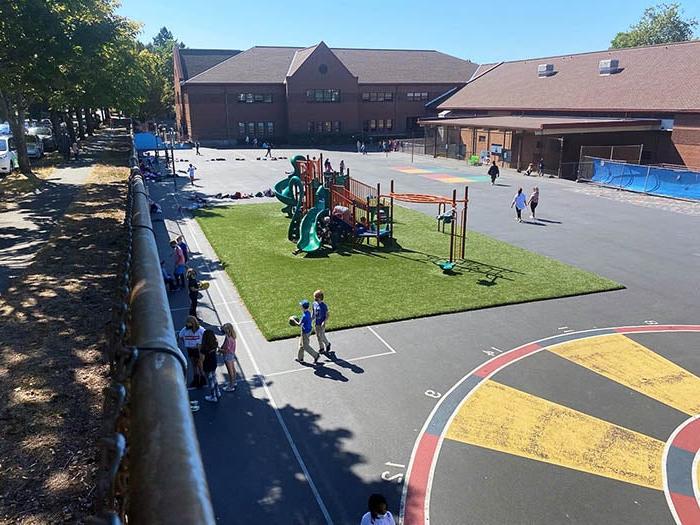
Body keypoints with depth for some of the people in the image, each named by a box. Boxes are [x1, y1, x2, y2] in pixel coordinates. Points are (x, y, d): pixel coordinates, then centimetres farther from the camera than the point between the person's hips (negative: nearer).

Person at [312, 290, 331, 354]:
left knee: (322, 336, 2)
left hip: (321, 324, -6)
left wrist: (324, 322, -25)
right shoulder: (314, 304, 0)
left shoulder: (324, 306, -17)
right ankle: (321, 348, 30)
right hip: (316, 323, 6)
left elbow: (327, 316, -13)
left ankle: (327, 344, 29)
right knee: (318, 336, 13)